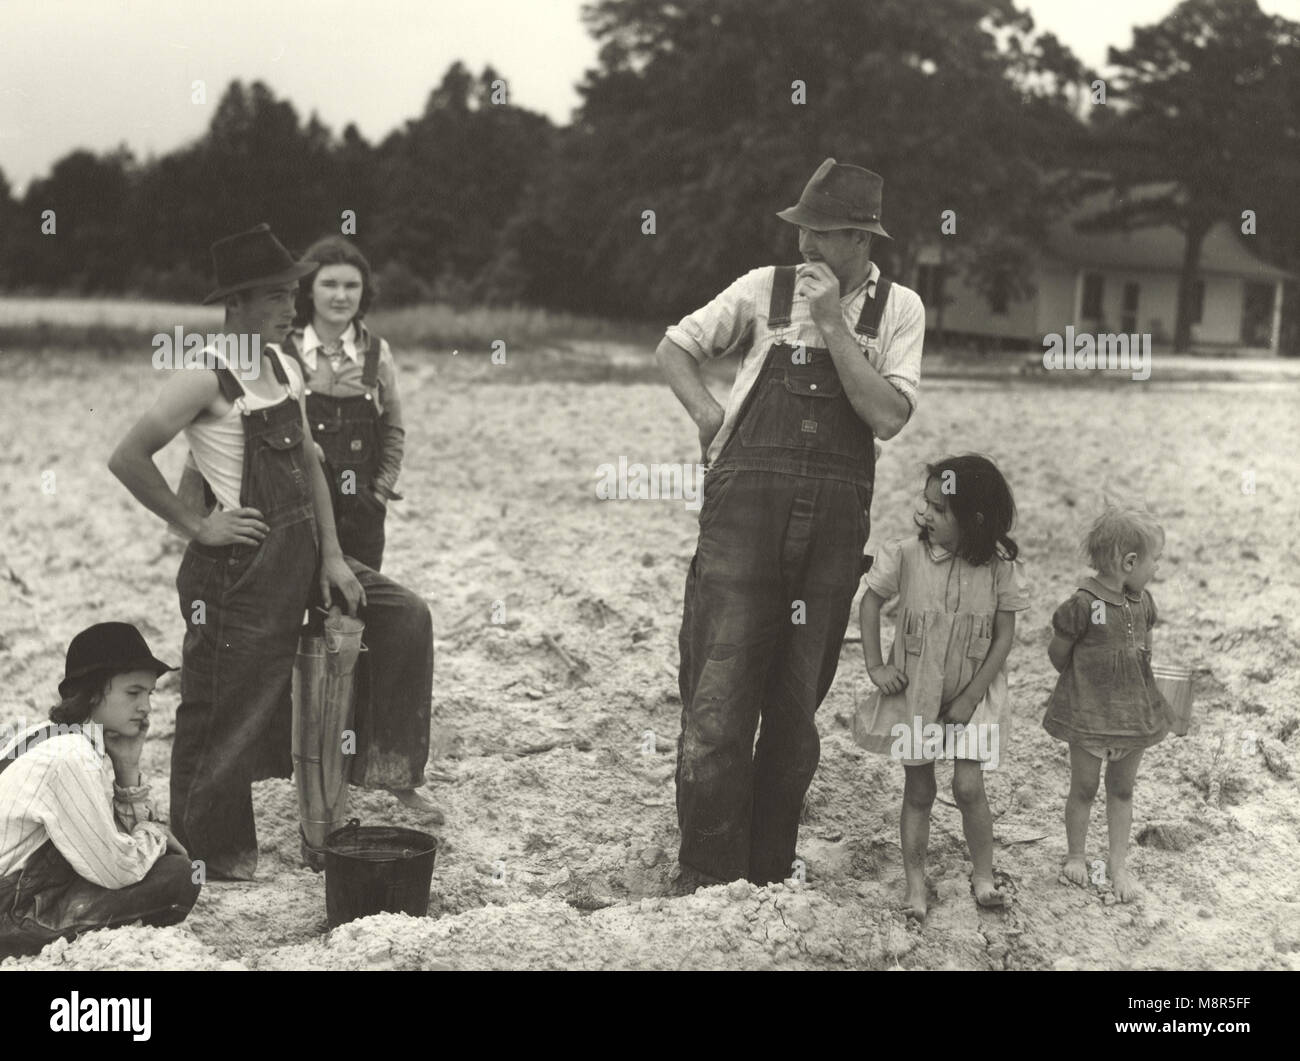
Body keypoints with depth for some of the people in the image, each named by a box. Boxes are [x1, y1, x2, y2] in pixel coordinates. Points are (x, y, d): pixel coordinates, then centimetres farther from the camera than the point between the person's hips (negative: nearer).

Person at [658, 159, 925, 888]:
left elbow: (888, 416, -7)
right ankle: (705, 877, -4)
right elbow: (675, 348, 18)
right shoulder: (765, 289, 7)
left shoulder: (898, 309, 6)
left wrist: (832, 323, -10)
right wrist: (710, 417, 2)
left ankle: (770, 874, 20)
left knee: (798, 703, 9)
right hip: (747, 498, -1)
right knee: (721, 692, -8)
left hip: (836, 513, 1)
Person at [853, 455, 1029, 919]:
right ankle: (914, 884, 18)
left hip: (971, 694, -1)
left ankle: (983, 874, 13)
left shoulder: (1000, 566, -14)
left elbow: (1004, 636, -7)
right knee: (918, 791, 8)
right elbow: (871, 601, 4)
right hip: (914, 692, 1)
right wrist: (874, 665, -3)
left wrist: (970, 697, -9)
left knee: (968, 786, -7)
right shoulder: (906, 556, -12)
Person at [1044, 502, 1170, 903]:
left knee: (1122, 790, 14)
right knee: (1084, 789, 9)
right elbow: (1057, 653, -10)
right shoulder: (1083, 605, -21)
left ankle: (1119, 865, 24)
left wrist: (1136, 686, 4)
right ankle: (1075, 857, 27)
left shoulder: (1142, 602, 0)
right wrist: (1083, 683, 4)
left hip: (1134, 710, 6)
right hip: (1089, 713, -6)